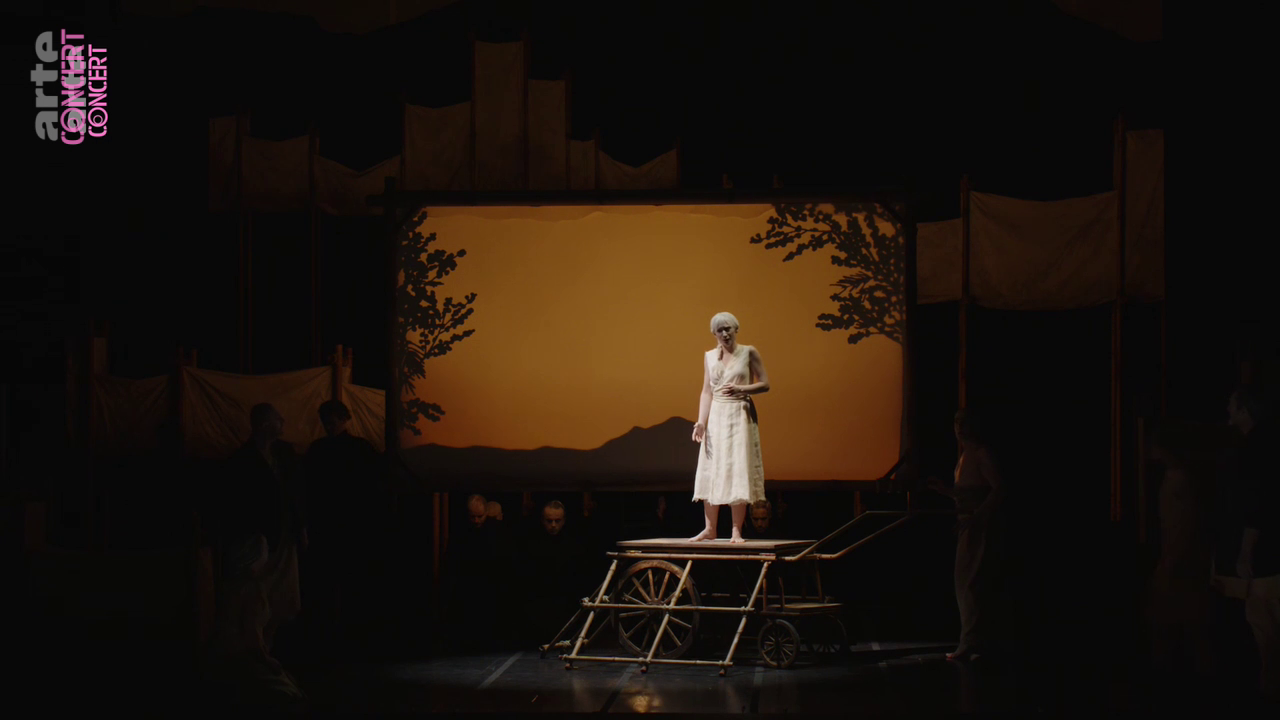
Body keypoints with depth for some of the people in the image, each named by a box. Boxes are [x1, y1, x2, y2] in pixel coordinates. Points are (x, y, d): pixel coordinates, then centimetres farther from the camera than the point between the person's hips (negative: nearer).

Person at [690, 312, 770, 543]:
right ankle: (710, 529, 6)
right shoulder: (710, 356, 9)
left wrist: (740, 389, -18)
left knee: (738, 473, -5)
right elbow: (706, 391, 7)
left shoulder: (749, 353, 0)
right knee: (711, 472, 1)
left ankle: (737, 531, -2)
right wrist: (701, 421, -3)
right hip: (716, 416, 3)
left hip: (740, 416, -3)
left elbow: (765, 384, -2)